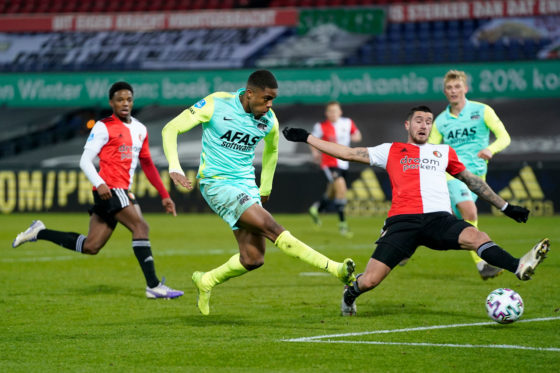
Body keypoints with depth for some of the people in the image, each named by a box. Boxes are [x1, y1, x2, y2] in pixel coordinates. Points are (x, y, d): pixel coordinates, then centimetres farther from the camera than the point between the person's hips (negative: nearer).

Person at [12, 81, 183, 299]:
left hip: (123, 192, 8)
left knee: (90, 247, 6)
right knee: (140, 226, -19)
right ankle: (153, 286, -20)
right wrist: (99, 184, -23)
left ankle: (39, 232, 20)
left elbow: (147, 165, 24)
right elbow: (85, 160, -7)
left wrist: (164, 195, 19)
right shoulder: (104, 127, -4)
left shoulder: (140, 130, 17)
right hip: (109, 189, -8)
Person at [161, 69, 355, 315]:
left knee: (253, 259, -2)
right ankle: (336, 269, -28)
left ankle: (205, 281, 23)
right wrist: (174, 168, -21)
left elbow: (271, 150, 25)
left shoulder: (269, 120, 2)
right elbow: (170, 129, -9)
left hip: (247, 185, 6)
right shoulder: (215, 105, -12)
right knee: (272, 228, -22)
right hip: (217, 184, -6)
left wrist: (265, 188, 26)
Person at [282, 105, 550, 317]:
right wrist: (307, 138, 21)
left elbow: (472, 181, 33)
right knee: (369, 281, -9)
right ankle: (350, 295, 25)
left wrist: (505, 207, 31)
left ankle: (519, 268, -49)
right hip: (403, 220, -1)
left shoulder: (444, 152, 25)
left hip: (439, 218, 1)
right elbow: (349, 153, 22)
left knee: (477, 238, -30)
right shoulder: (391, 151, 19)